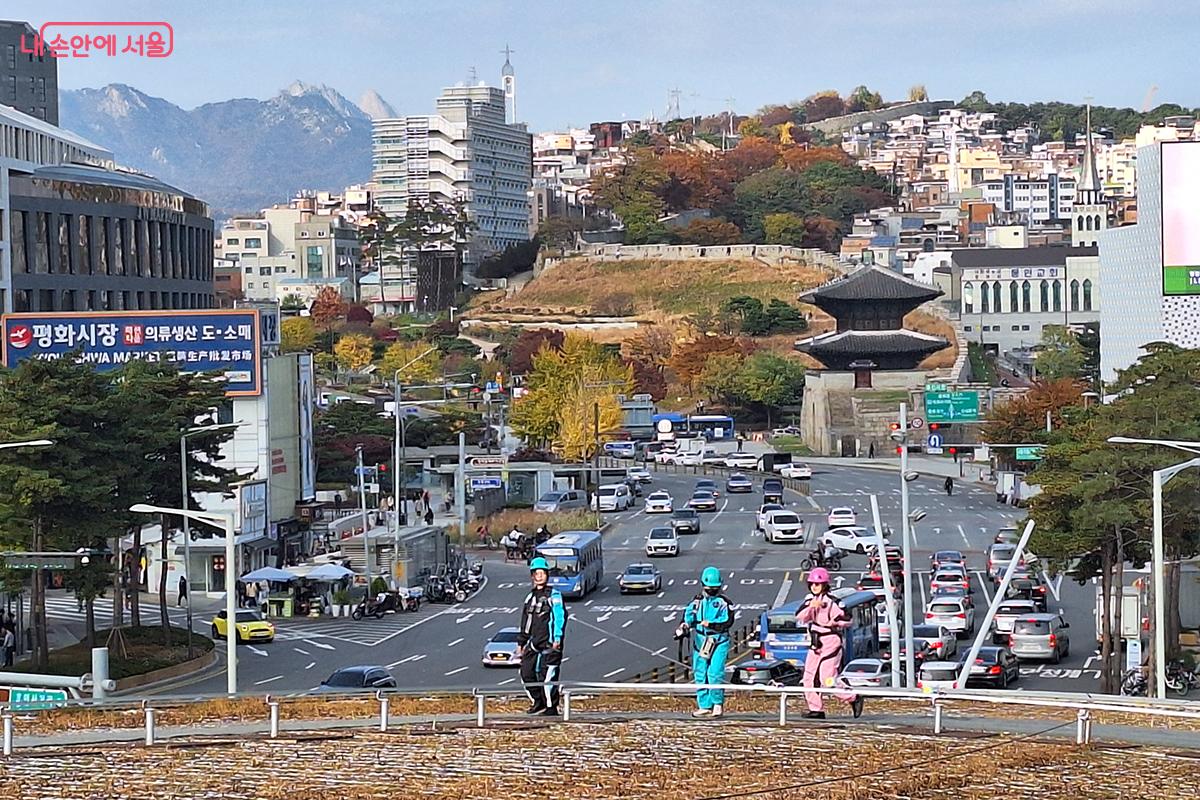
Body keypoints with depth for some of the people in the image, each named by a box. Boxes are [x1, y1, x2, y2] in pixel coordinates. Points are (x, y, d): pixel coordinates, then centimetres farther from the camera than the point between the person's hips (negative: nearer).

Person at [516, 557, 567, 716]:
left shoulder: (553, 594, -3)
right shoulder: (530, 597, 18)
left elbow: (560, 616, -11)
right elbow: (524, 622, 24)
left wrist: (557, 638, -20)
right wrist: (520, 644, 22)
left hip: (550, 642, -7)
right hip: (534, 642, 7)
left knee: (547, 675, -9)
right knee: (526, 671, 2)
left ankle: (551, 708, -1)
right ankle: (538, 703, 16)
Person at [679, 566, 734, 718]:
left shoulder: (723, 602, 0)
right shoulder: (697, 601, 11)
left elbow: (728, 621, -10)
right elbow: (689, 614, 3)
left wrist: (711, 624, -22)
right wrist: (685, 626, -18)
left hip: (719, 642, -4)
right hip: (700, 642, 4)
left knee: (715, 674, -14)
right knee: (700, 675, 5)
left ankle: (718, 703, 1)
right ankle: (704, 706, 13)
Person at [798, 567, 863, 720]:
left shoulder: (831, 602, -14)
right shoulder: (810, 599, 8)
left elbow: (847, 620, -9)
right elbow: (800, 618, -4)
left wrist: (834, 622, -25)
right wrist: (810, 607, -20)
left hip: (831, 642, -8)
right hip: (816, 643, 8)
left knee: (828, 680, -10)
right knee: (809, 677, 4)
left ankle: (854, 699, 5)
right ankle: (816, 709, 11)